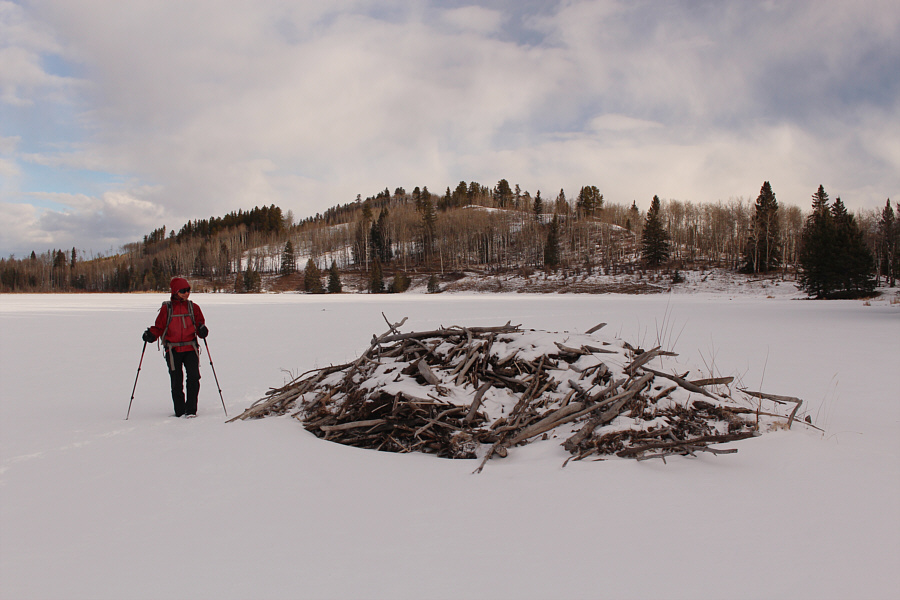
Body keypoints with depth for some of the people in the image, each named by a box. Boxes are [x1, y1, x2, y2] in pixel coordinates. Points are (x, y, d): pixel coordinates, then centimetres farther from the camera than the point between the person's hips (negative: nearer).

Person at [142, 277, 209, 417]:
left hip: (190, 348, 1)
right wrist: (151, 335, -13)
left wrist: (202, 330, -11)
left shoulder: (193, 307, 9)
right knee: (176, 382, 2)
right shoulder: (166, 308, 4)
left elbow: (200, 323, 11)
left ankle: (191, 410, -7)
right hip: (173, 350, -1)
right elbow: (159, 327, 7)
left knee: (194, 377, -15)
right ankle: (180, 411, 16)